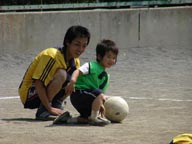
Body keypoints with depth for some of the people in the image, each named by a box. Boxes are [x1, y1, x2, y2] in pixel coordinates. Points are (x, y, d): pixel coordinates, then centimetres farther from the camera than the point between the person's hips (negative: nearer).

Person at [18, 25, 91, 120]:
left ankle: (56, 106, 0)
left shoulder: (75, 61, 3)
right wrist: (49, 108, -29)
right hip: (29, 95, -8)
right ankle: (43, 111, -22)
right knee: (61, 74, -30)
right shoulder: (52, 56, -23)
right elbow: (38, 82, -28)